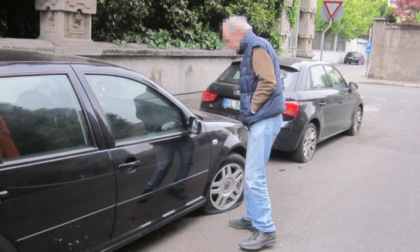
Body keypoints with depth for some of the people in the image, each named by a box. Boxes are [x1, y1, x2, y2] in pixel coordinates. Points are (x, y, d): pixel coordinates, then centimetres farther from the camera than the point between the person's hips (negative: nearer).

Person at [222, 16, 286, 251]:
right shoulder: (252, 48, 19)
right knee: (253, 174, 17)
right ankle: (253, 217, 29)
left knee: (255, 176, -9)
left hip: (264, 120, -11)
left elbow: (268, 82, -21)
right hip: (261, 119, 11)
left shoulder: (257, 47, -11)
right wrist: (250, 110, 12)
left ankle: (266, 230, -2)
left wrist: (252, 108, -12)